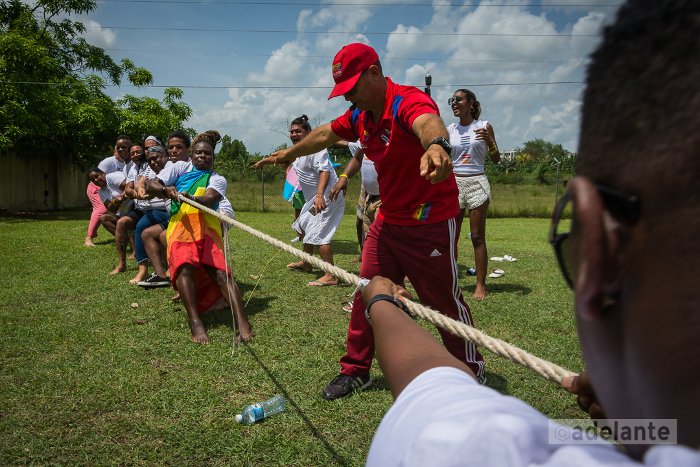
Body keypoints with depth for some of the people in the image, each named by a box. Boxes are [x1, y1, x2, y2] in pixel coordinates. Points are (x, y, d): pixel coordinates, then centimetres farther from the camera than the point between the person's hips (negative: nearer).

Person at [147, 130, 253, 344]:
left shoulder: (217, 179, 16)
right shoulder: (180, 167, 23)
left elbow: (209, 199, -7)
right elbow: (152, 185, 14)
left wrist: (191, 198, -30)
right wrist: (166, 190, -10)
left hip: (207, 228, 0)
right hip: (179, 226, 1)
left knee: (221, 272, -19)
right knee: (184, 267, -28)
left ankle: (242, 323, -27)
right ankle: (195, 322, -32)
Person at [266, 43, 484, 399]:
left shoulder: (408, 101, -22)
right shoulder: (360, 115, 4)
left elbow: (428, 122, -47)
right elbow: (326, 134, 22)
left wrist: (437, 145, -71)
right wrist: (290, 153, 37)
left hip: (430, 222, -7)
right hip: (387, 221, 8)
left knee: (446, 302, 3)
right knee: (366, 296, 10)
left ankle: (472, 373, 26)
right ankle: (356, 370, 26)